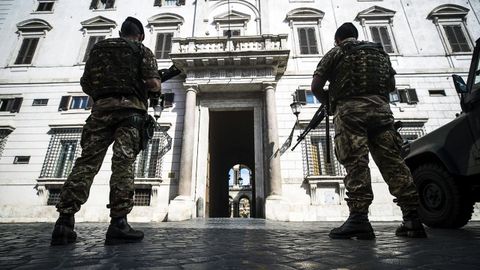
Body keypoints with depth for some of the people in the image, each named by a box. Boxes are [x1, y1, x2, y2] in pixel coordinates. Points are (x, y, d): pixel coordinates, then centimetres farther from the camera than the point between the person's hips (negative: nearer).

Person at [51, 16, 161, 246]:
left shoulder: (98, 48, 24)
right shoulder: (143, 51, 12)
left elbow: (85, 84, 19)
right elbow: (153, 84, -4)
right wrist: (156, 89, 18)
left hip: (101, 108, 4)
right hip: (130, 109, -3)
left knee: (87, 162, 0)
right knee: (123, 164, -11)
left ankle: (64, 222, -4)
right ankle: (118, 223, -15)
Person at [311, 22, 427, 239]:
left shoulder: (335, 53, 13)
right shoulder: (380, 52, 28)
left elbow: (315, 86, 4)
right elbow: (392, 85, 27)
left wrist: (327, 101, 20)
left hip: (350, 109, -4)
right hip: (380, 108, 5)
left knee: (355, 163, -12)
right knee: (393, 161, 0)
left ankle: (359, 218, -17)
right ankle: (412, 217, -1)